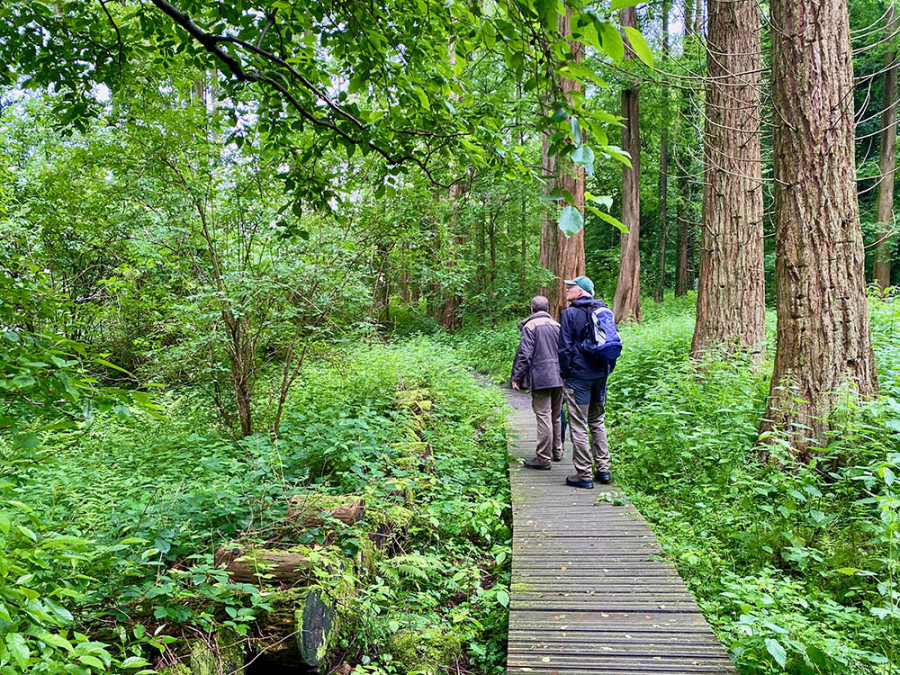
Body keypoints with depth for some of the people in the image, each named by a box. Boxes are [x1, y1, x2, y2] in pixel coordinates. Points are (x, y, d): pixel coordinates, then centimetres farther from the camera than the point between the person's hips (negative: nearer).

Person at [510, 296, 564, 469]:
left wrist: (516, 377, -6)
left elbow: (524, 354, -11)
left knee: (543, 416, -6)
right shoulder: (557, 326, 14)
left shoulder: (530, 326, -5)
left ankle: (543, 459, -4)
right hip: (559, 377, 6)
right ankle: (557, 452, 27)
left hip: (541, 378, -6)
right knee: (555, 416, 17)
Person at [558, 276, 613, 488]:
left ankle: (584, 475, 2)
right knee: (598, 421, 17)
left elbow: (565, 347, -11)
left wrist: (564, 372, -1)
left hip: (578, 375, -7)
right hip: (600, 375, 7)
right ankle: (603, 469, 18)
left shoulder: (570, 313, -10)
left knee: (579, 425, -1)